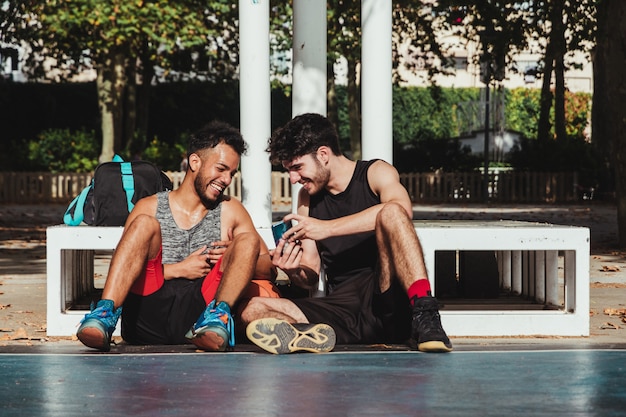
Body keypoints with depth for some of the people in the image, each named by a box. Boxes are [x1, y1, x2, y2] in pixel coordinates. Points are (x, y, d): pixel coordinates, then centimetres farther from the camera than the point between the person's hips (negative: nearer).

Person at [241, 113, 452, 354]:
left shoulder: (376, 173, 4)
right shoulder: (308, 198, 20)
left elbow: (402, 208, -22)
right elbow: (311, 278, 19)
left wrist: (327, 228, -24)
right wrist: (293, 272, -6)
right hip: (342, 308, 5)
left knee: (391, 212, -27)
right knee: (253, 311, -13)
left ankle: (424, 314, -41)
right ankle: (310, 335, -44)